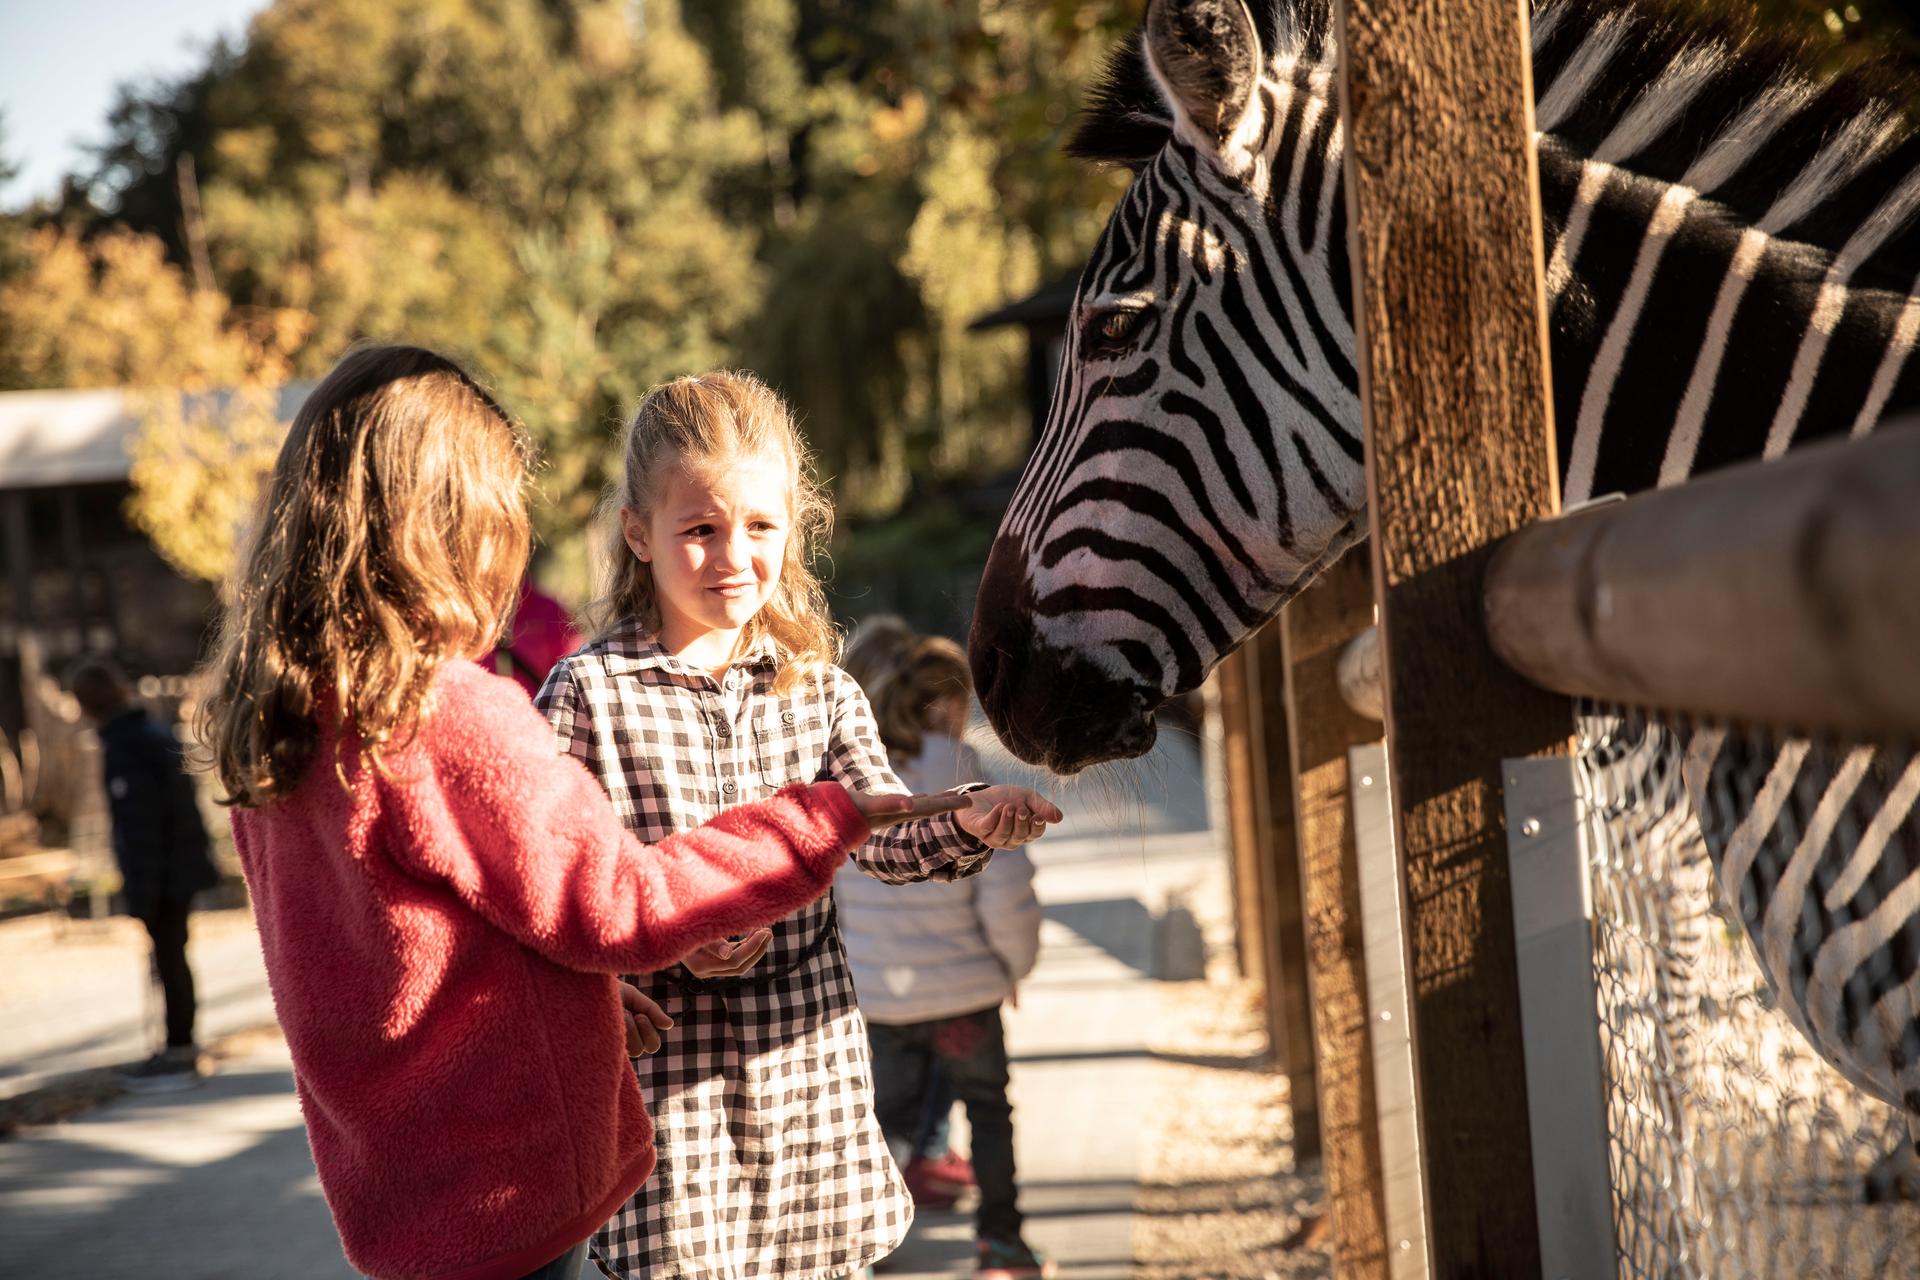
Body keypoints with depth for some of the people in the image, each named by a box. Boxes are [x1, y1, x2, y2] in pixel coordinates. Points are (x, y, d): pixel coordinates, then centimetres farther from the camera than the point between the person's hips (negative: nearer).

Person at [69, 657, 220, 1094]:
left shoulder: (123, 747, -18)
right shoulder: (156, 733, 9)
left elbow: (138, 821, -21)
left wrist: (140, 889, -19)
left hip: (159, 875, -9)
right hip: (181, 868, 9)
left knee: (168, 958, -2)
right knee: (172, 957, 17)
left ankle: (179, 1054, 4)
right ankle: (181, 1049, 25)